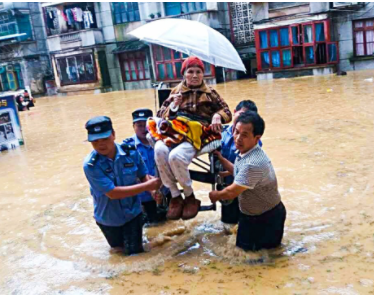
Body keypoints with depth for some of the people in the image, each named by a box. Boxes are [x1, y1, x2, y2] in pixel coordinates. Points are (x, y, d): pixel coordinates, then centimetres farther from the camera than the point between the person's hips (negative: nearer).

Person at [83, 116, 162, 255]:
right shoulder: (90, 165, -27)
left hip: (133, 212, 1)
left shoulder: (131, 152, -17)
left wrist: (153, 190, -30)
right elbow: (112, 193, -31)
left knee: (135, 251, 9)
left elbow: (143, 176, -6)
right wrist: (147, 186, -31)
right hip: (109, 218, 0)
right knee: (119, 249, 22)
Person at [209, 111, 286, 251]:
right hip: (250, 212, 9)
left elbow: (231, 193, -24)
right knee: (243, 243, 23)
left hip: (267, 217, -8)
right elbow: (239, 172, 16)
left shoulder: (253, 164, -36)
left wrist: (215, 195, -5)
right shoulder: (245, 151, -7)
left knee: (247, 247, 9)